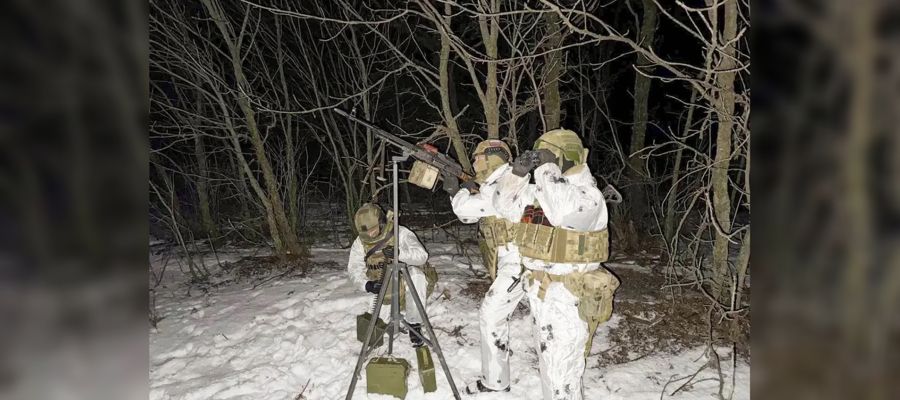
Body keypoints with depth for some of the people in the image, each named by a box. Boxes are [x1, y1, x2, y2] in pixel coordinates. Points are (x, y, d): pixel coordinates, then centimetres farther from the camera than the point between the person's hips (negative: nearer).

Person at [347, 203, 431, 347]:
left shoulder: (401, 233, -18)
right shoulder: (359, 243, -9)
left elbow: (422, 256, -26)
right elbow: (354, 269, -11)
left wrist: (400, 253, -45)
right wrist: (366, 284, -32)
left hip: (408, 287, -3)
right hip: (383, 294, 3)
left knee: (415, 275, -35)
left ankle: (414, 324, -20)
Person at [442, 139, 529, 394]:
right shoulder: (495, 187, 14)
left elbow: (465, 209, -19)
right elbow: (467, 215, 18)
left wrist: (460, 192, 2)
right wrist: (458, 191, 4)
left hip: (517, 262, -11)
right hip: (511, 262, 11)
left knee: (490, 316, -10)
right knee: (497, 313, 22)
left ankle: (495, 382, -2)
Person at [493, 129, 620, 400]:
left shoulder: (588, 195, -17)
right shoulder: (541, 191, 7)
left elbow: (562, 211, -40)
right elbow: (503, 204, 10)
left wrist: (548, 168, -29)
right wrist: (518, 172, -5)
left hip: (568, 296, -8)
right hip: (540, 290, 8)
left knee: (561, 370, 0)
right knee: (548, 361, 23)